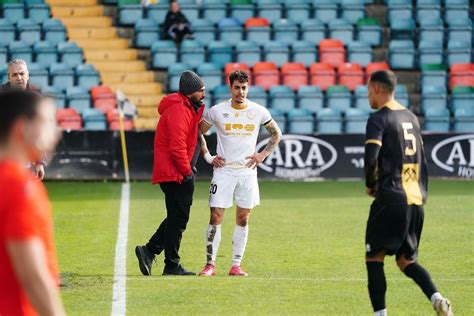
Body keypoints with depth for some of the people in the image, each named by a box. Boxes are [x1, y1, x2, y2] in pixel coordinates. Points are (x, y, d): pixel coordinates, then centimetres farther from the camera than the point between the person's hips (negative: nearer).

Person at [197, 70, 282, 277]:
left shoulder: (258, 112, 2)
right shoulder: (217, 111, -1)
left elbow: (276, 134, 16)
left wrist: (263, 154, 4)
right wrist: (208, 157, 3)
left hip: (247, 171, 2)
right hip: (223, 170, -2)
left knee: (243, 219, 4)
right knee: (216, 217, -7)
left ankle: (236, 265, 9)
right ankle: (210, 264, -1)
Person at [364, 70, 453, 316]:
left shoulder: (378, 119, -7)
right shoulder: (411, 117, 17)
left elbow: (371, 159, -17)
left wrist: (370, 184, 0)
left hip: (391, 197, -7)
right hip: (416, 199, 7)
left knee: (374, 257, 4)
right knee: (406, 260, 14)